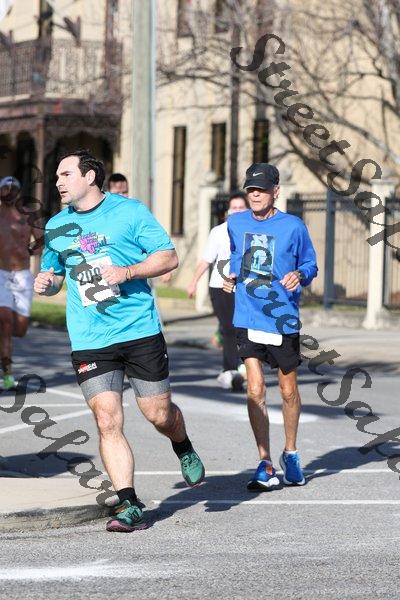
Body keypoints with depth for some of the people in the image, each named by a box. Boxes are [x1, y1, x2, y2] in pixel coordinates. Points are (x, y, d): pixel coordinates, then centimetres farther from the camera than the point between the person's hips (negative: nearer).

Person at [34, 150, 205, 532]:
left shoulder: (130, 212, -1)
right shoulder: (56, 227, 11)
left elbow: (168, 257, -2)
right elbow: (53, 272, 25)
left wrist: (128, 272, -16)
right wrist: (46, 282, 1)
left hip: (141, 332, -2)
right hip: (89, 340, 2)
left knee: (159, 413, 4)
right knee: (107, 421, -9)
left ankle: (184, 451, 39)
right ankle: (129, 507, -4)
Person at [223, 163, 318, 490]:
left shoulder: (293, 226, -4)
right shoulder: (235, 223, 6)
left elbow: (310, 264, 6)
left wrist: (300, 275, -15)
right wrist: (232, 277, 7)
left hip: (283, 319, -1)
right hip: (248, 318, 2)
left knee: (288, 391, 9)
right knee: (255, 389, -9)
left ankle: (291, 454, 32)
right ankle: (266, 465, -4)